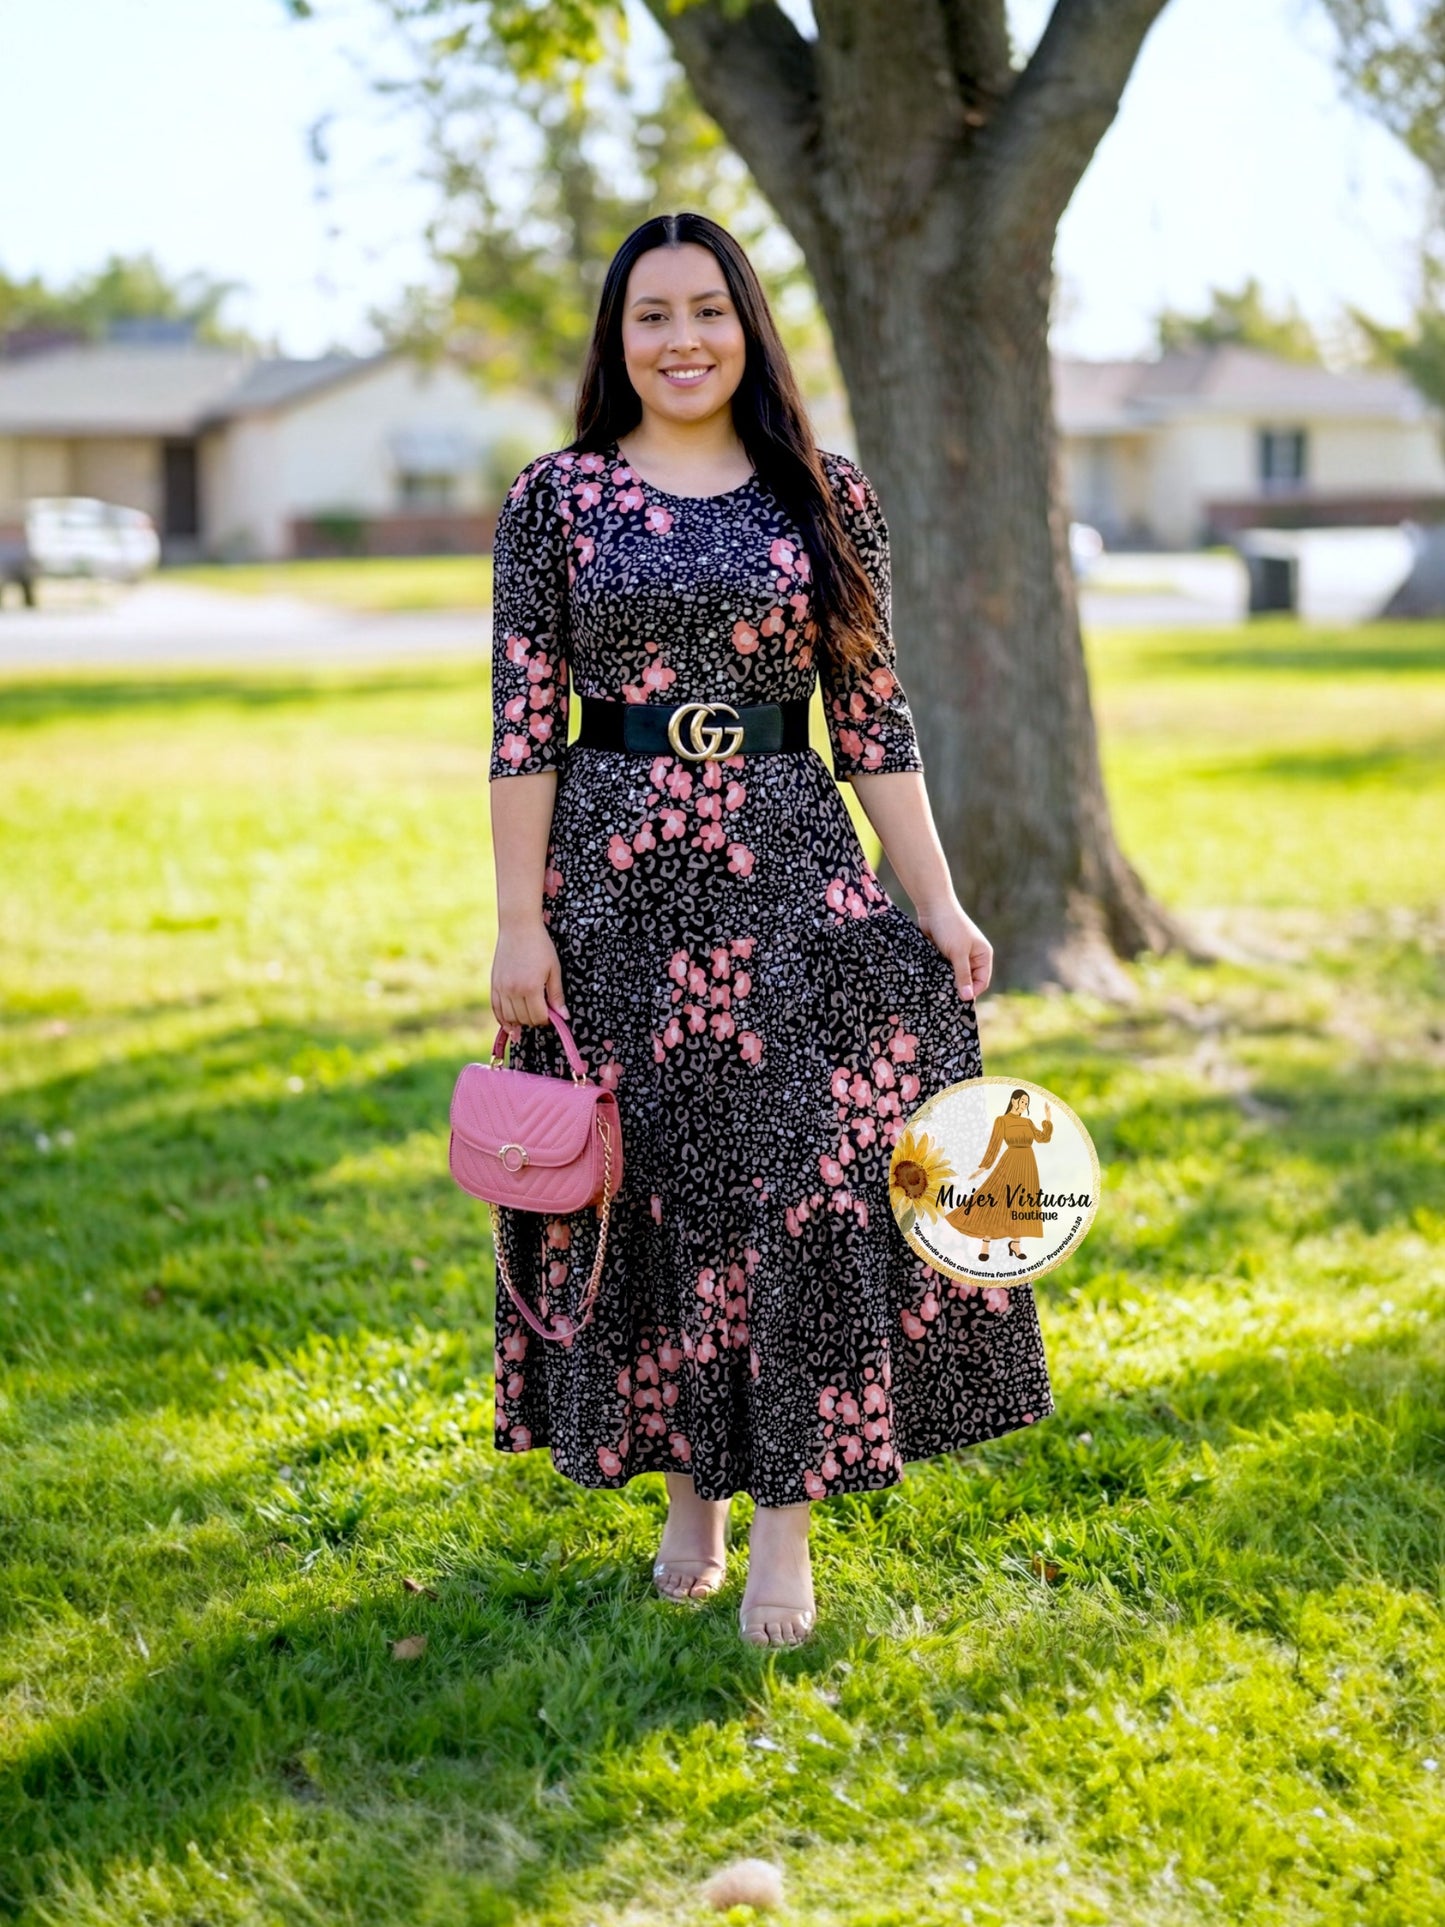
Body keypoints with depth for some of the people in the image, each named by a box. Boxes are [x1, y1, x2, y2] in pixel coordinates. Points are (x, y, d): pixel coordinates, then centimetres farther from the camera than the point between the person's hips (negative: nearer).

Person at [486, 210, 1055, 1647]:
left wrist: (937, 903, 1)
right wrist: (518, 920, -6)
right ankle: (689, 1490, 22)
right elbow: (525, 723, -1)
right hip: (615, 882, 0)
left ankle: (786, 1523, 4)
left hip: (793, 875, 1)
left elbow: (873, 720, 6)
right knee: (648, 1185, 6)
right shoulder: (555, 496, 2)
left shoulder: (827, 497, 5)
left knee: (808, 1185, -4)